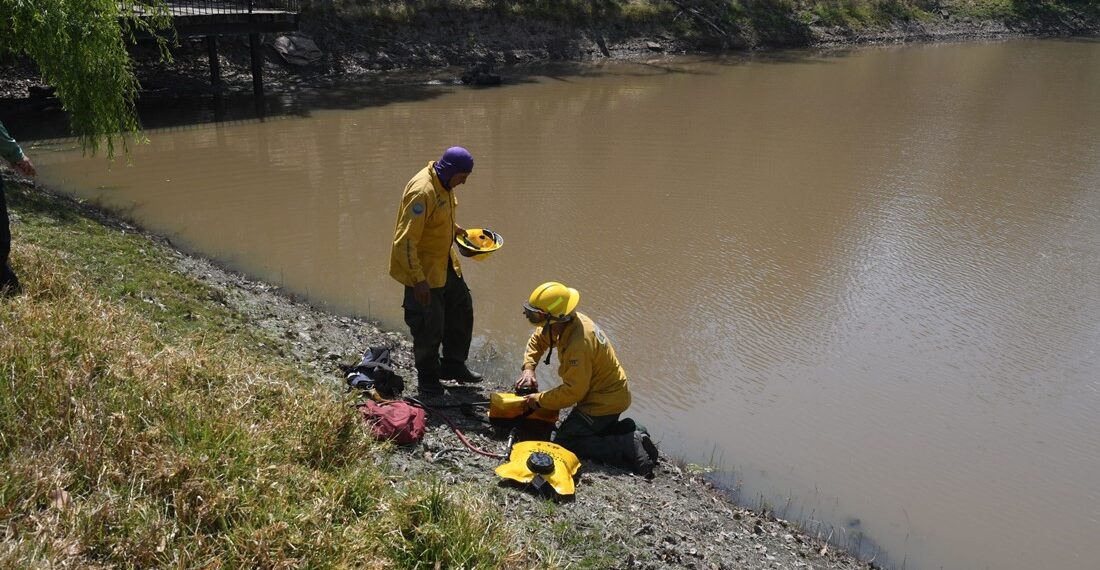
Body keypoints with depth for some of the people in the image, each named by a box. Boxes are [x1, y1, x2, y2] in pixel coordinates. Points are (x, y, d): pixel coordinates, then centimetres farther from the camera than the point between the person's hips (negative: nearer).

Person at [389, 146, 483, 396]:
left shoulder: (444, 184, 1)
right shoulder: (422, 192, -29)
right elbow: (405, 241, -30)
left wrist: (454, 228, 12)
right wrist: (418, 279, -30)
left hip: (445, 264, 9)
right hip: (423, 270, -9)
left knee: (462, 309, 17)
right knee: (429, 327, 3)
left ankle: (453, 365, 33)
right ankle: (428, 378, 24)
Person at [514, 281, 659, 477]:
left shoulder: (578, 344, -32)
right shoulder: (570, 321, -3)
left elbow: (574, 391, -26)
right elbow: (537, 339, 14)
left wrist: (539, 400, -14)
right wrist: (528, 368, 0)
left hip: (604, 401, -10)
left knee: (564, 443, -9)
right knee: (572, 430, 21)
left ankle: (630, 448, -11)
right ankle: (626, 432, 13)